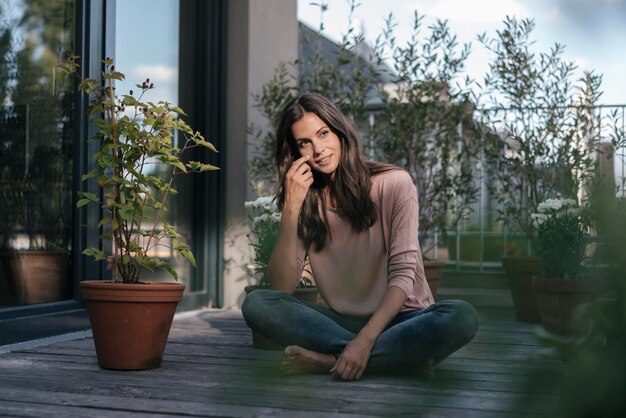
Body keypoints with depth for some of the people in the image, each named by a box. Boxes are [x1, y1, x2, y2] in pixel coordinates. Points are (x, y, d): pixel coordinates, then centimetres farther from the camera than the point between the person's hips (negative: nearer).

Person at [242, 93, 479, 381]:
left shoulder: (393, 183, -6)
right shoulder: (305, 201, 5)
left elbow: (403, 272, -14)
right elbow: (282, 287, -6)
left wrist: (365, 339, -28)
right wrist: (291, 209, -17)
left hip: (399, 318, -2)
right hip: (341, 321, 3)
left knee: (462, 316, -33)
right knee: (256, 304, -22)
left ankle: (329, 360, -28)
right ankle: (402, 358, -25)